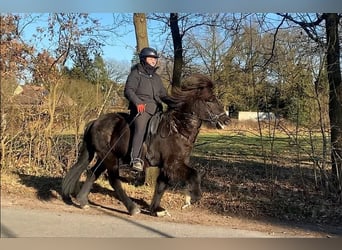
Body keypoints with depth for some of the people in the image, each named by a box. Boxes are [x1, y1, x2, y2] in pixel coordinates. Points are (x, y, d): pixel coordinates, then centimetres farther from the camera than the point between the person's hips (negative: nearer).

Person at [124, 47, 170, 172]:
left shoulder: (156, 77, 27)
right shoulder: (136, 73, 6)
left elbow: (163, 95, 28)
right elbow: (128, 91, -6)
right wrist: (137, 102, -23)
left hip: (156, 109, 8)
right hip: (141, 108, -8)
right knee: (140, 128, -27)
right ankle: (136, 159, -35)